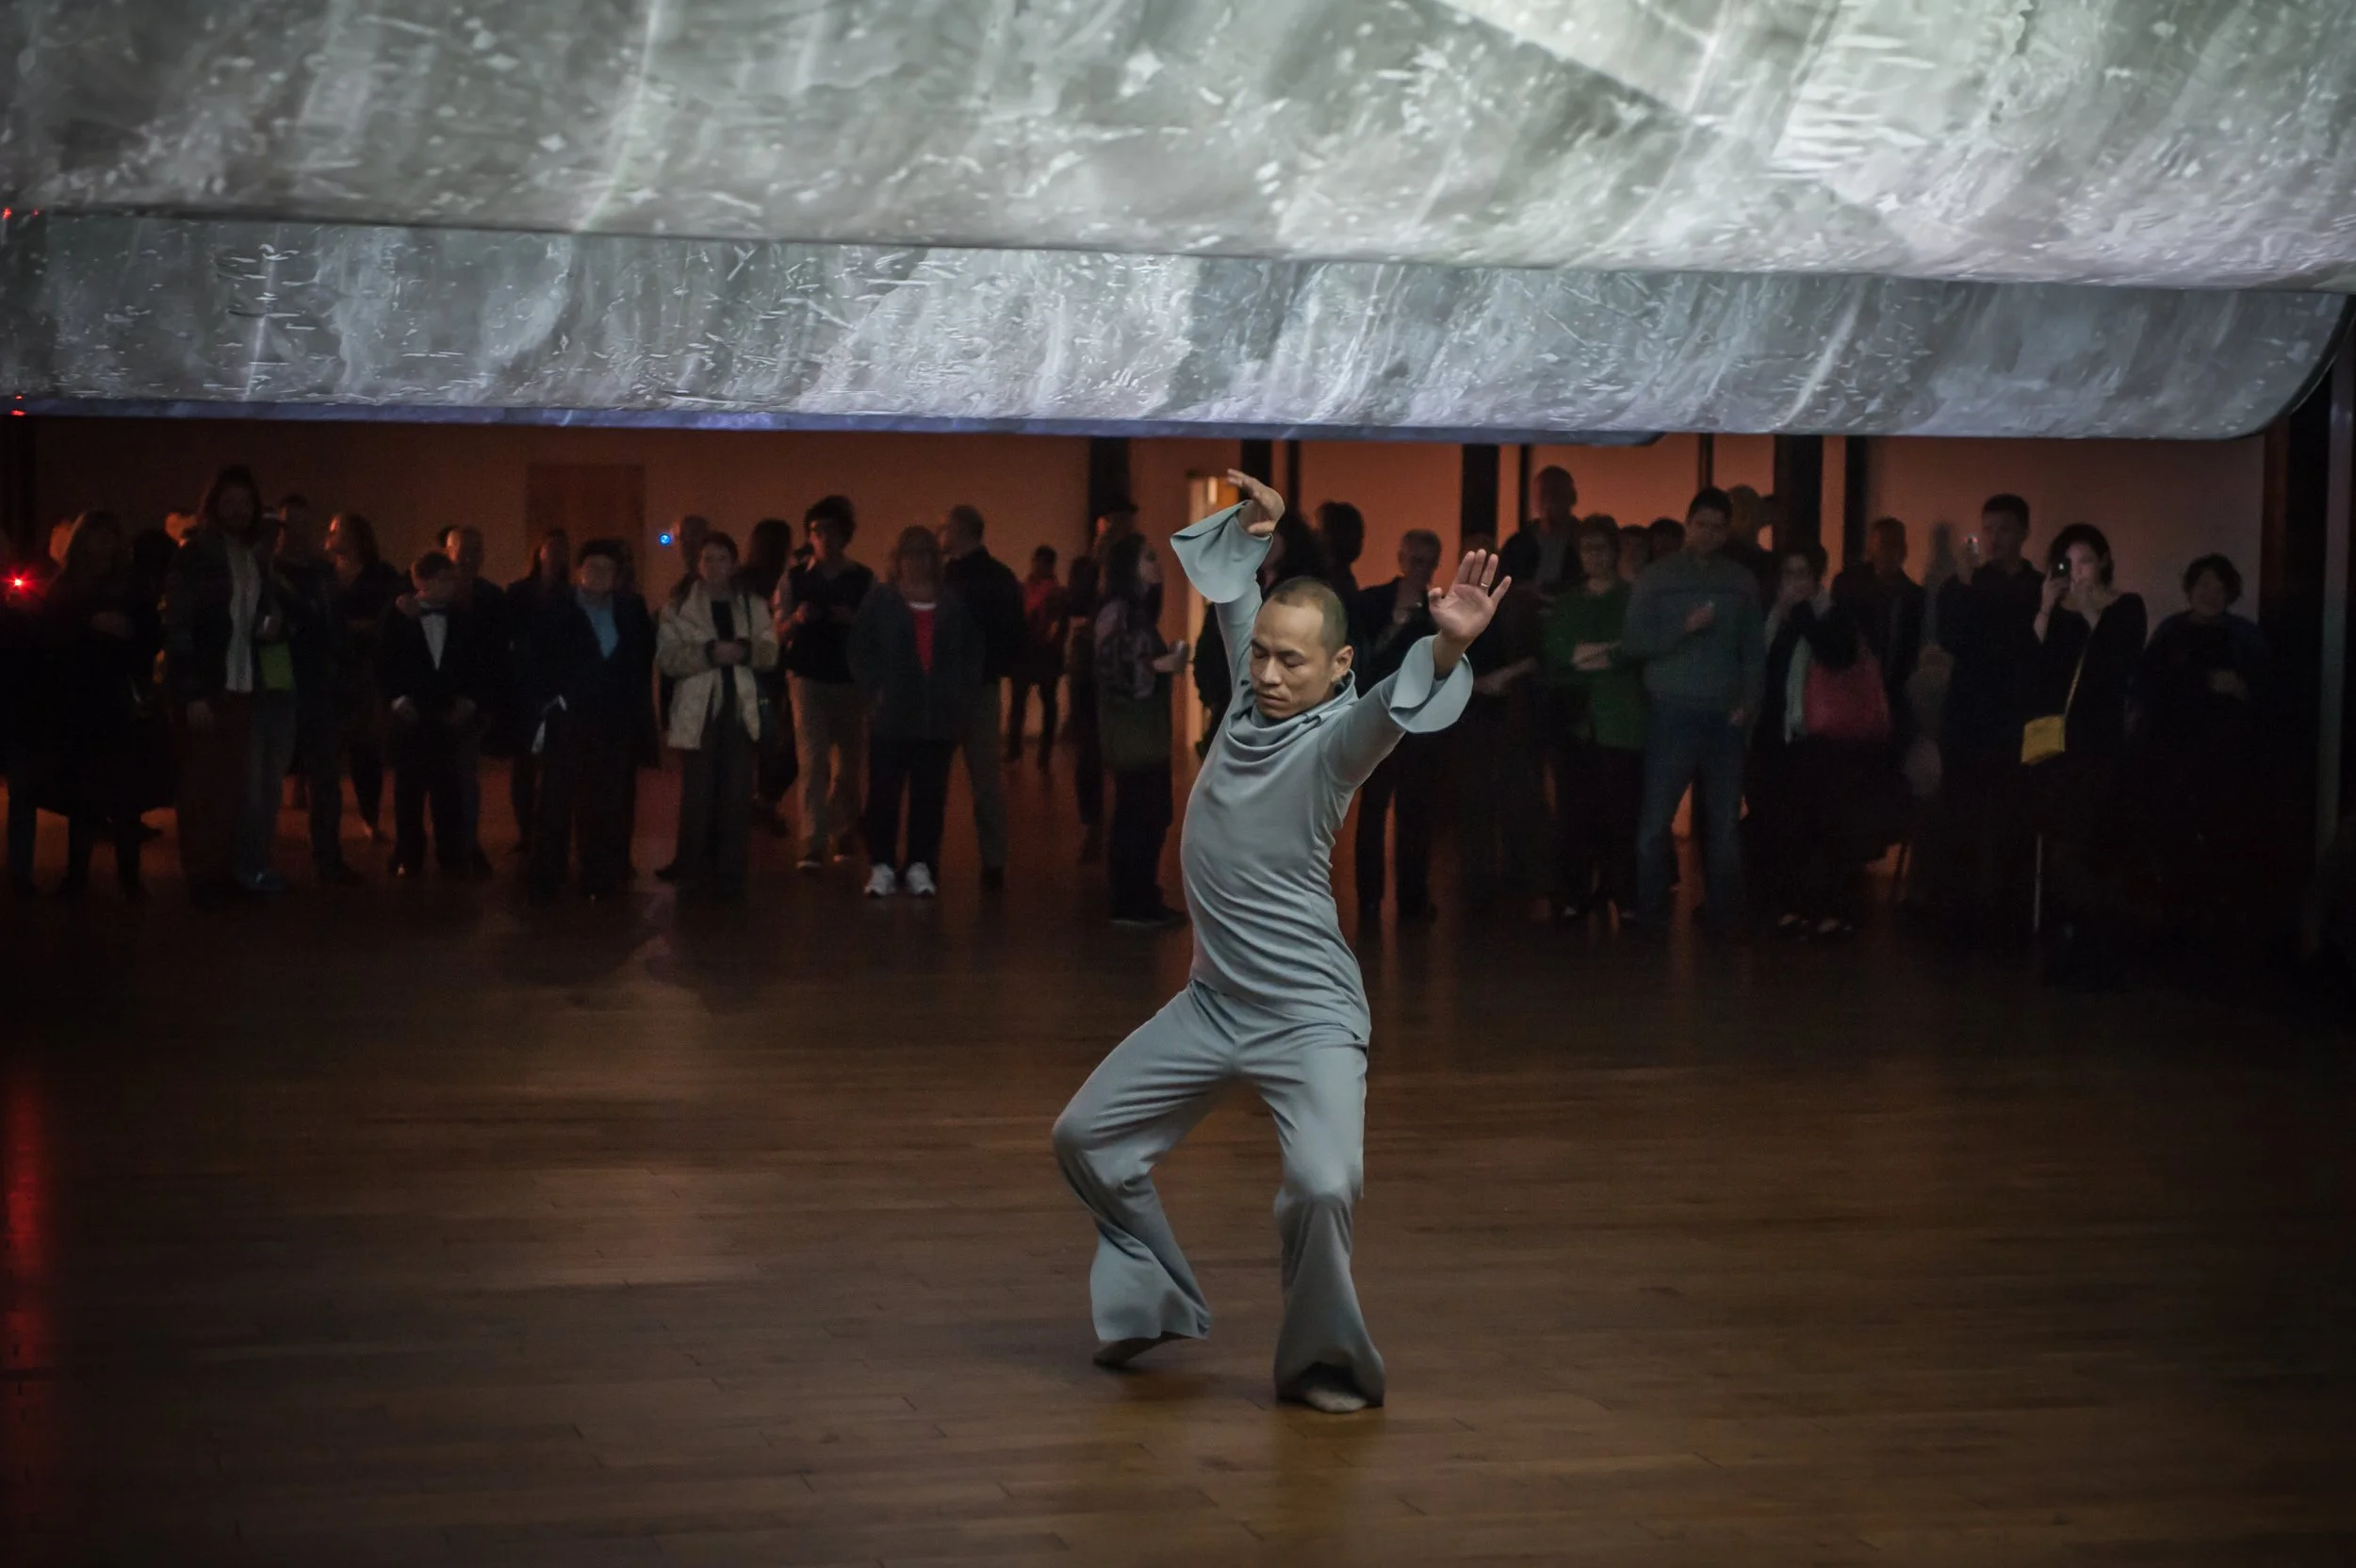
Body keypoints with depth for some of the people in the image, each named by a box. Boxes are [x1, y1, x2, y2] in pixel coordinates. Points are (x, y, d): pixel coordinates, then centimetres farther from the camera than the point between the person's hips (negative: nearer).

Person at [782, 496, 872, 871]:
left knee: (848, 763, 9)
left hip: (851, 679, 1)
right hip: (808, 678, -1)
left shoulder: (865, 580, 3)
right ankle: (813, 845, -12)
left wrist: (853, 620, -17)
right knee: (813, 760, -8)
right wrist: (796, 619, -15)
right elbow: (780, 632, 5)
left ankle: (840, 833, 28)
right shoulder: (795, 579, 5)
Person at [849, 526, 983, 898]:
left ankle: (920, 866, 9)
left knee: (930, 794, 3)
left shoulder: (955, 604, 9)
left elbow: (974, 653, 10)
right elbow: (860, 651, 2)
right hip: (891, 716, -2)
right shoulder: (881, 601, 4)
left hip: (939, 717, 2)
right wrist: (876, 687, -7)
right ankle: (881, 865, 3)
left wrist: (962, 692, 0)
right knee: (884, 791, -2)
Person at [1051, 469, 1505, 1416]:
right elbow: (1233, 590, 19)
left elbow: (1391, 707, -39)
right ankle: (1157, 1305, 31)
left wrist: (1448, 649, -58)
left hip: (1306, 1016, -8)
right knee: (1086, 1137, 13)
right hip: (1211, 1004, 8)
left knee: (1324, 1186, -25)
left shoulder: (1336, 734, -15)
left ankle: (1323, 1364, -1)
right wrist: (1256, 527, 0)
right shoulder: (1255, 693, 4)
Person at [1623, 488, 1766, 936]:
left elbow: (1754, 649, 10)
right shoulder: (1657, 578, 3)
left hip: (1725, 718, 2)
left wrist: (1748, 701, -3)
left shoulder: (1742, 583, 9)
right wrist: (1684, 627, -16)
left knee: (1725, 823, 5)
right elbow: (1633, 643, -4)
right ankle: (1650, 916, 3)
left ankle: (1725, 916, 11)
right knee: (1656, 820, -4)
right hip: (1671, 715, -2)